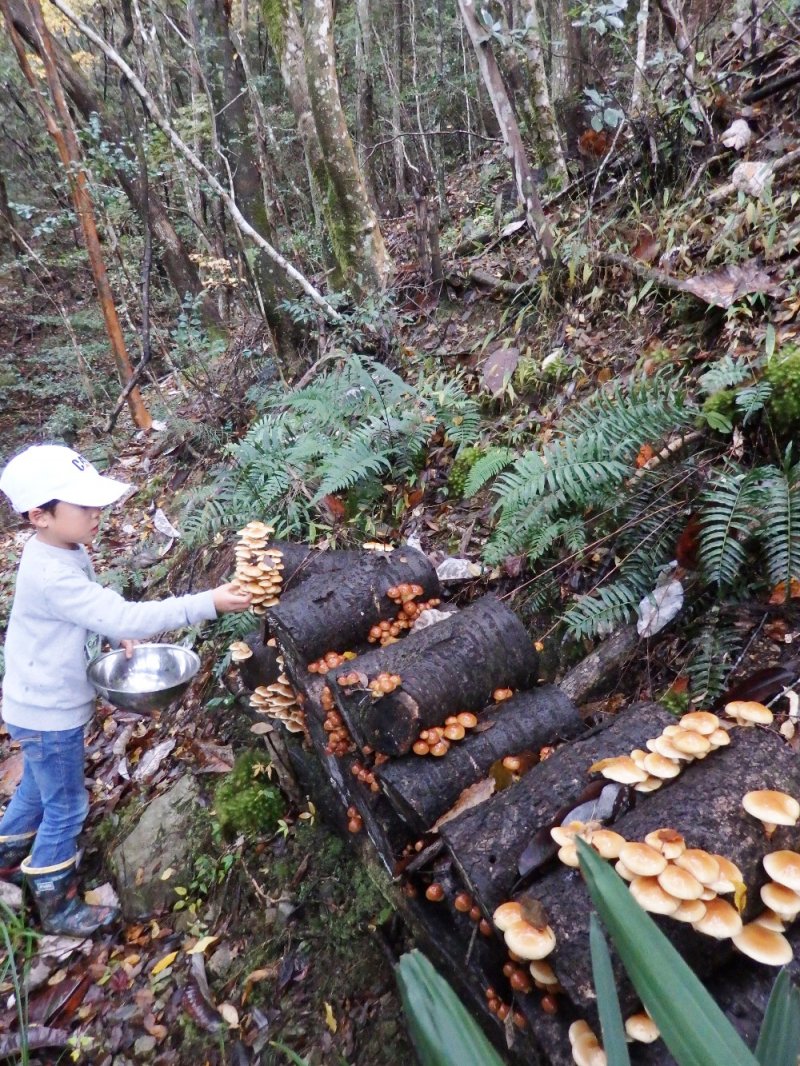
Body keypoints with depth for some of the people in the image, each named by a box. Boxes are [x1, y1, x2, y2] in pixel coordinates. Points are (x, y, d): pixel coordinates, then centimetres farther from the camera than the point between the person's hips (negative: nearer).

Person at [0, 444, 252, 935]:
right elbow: (124, 618, -38)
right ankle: (58, 906, 29)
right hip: (50, 714, -9)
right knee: (67, 807, 9)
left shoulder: (65, 554, -3)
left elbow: (94, 609, 14)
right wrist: (208, 603, -40)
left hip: (46, 705, 9)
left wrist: (119, 629, -3)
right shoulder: (51, 575, -34)